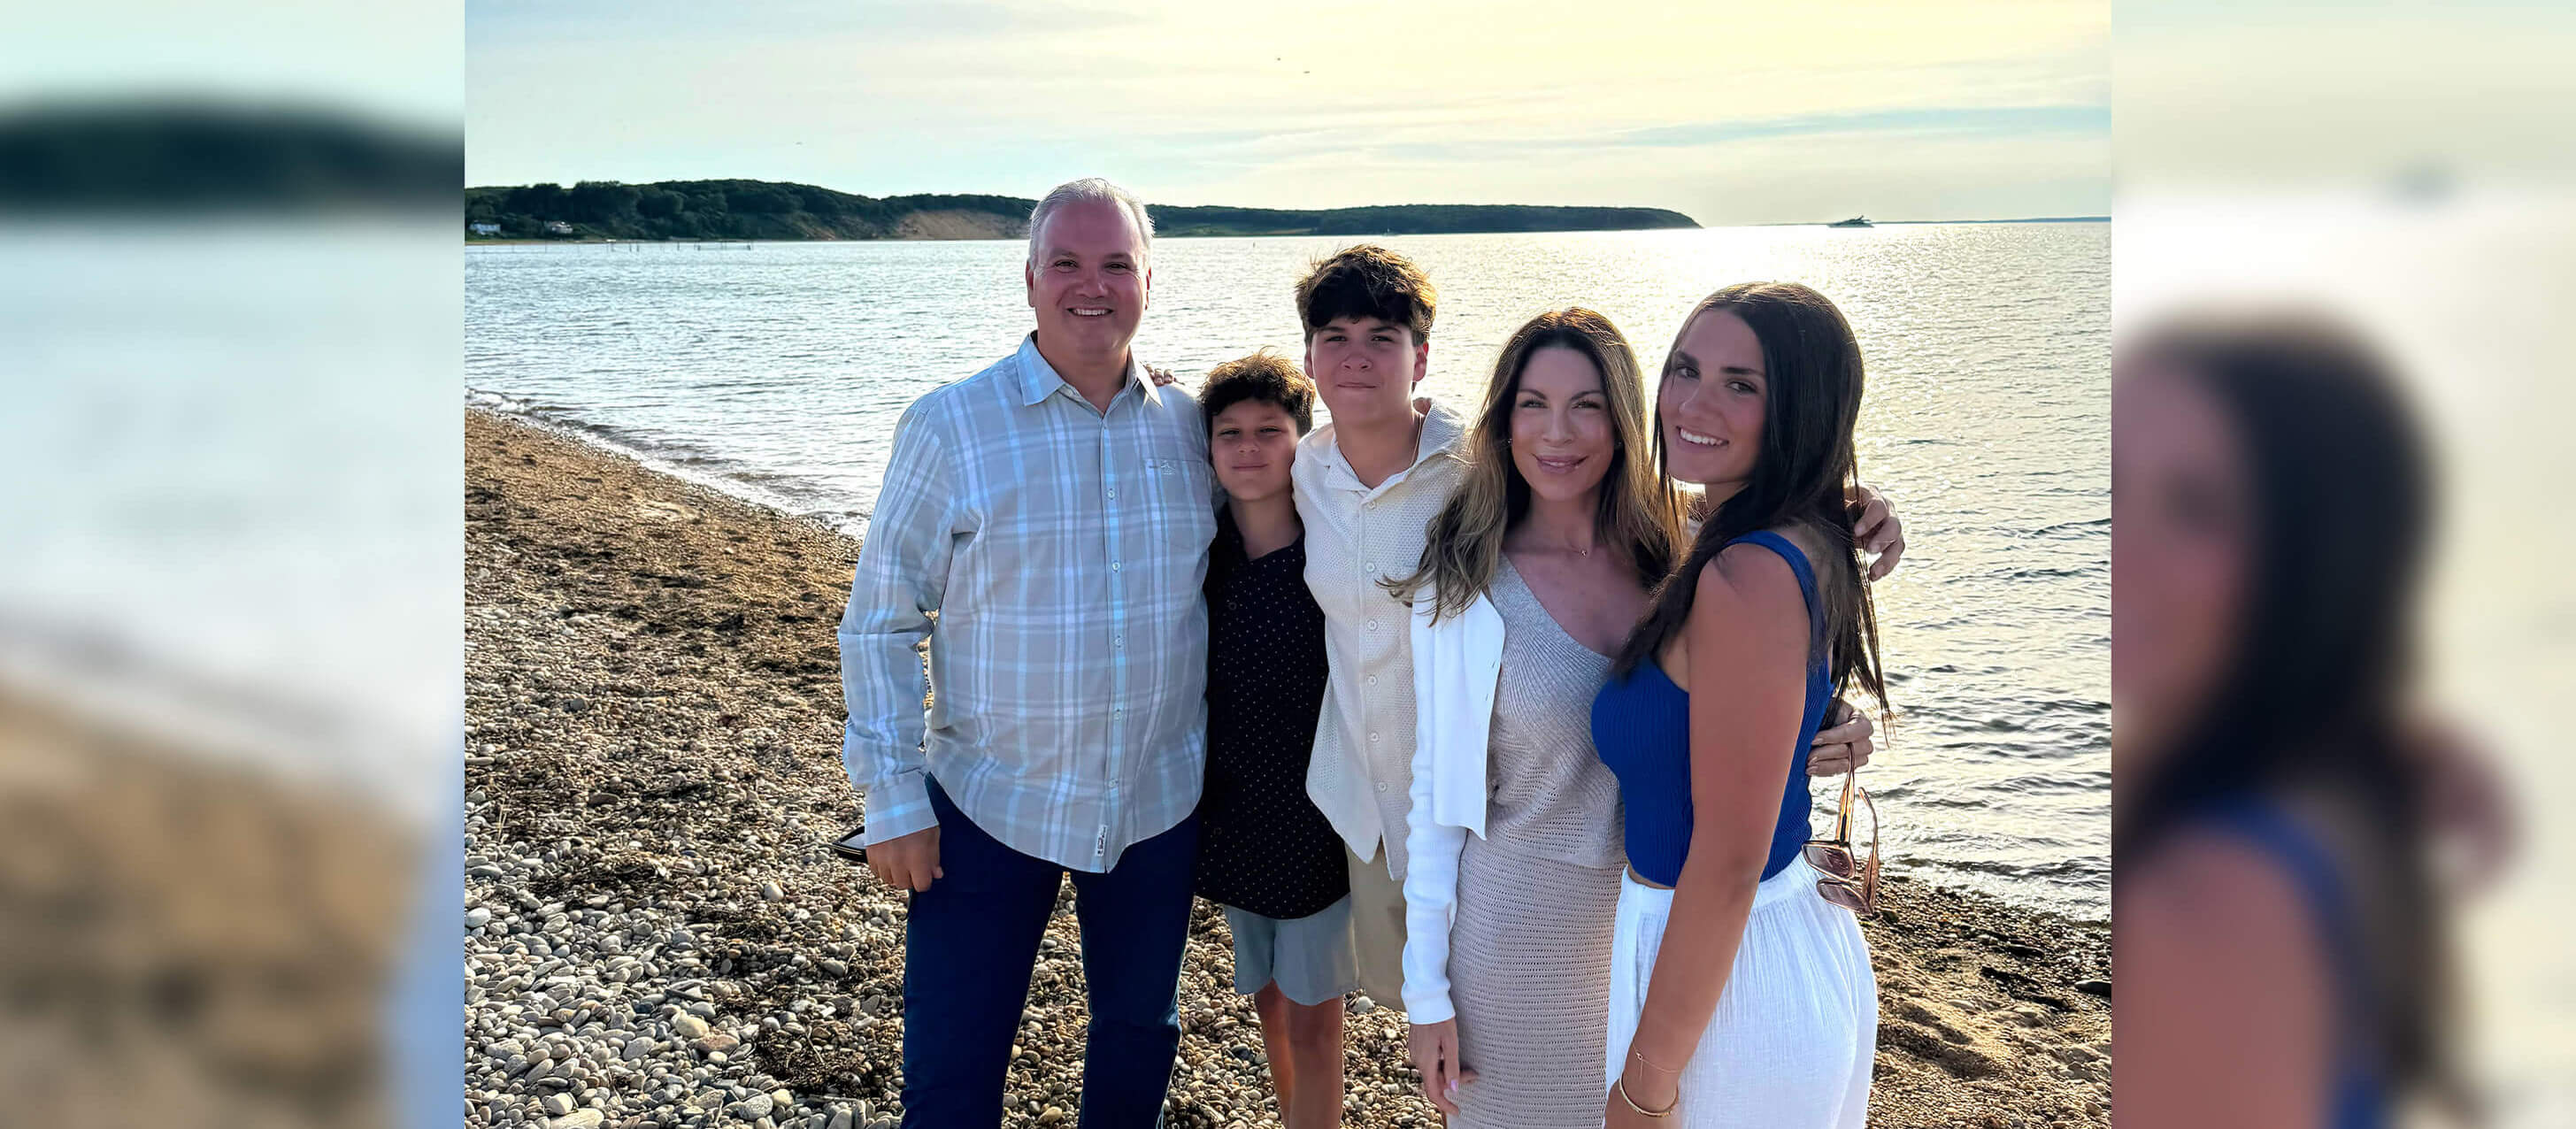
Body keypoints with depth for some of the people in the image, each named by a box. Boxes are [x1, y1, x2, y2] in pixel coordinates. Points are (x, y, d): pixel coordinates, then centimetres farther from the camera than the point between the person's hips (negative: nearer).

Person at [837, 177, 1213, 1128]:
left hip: (1159, 805, 3)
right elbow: (880, 622, -6)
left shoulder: (1189, 428, 1)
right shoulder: (949, 427, -8)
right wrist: (893, 799, -10)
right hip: (988, 808, -3)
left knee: (1140, 1035, 20)